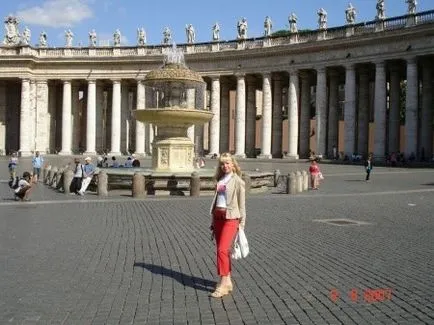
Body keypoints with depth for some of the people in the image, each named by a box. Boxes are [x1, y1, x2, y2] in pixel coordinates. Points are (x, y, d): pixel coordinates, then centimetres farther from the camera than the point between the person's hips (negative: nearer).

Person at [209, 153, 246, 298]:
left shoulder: (237, 181, -5)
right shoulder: (220, 180, 14)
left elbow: (241, 203, -5)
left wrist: (242, 223, -8)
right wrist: (213, 221, 17)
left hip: (230, 217, -7)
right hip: (217, 216, 7)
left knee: (222, 250, -13)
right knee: (222, 250, 10)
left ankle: (223, 284, -7)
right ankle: (227, 281, 20)